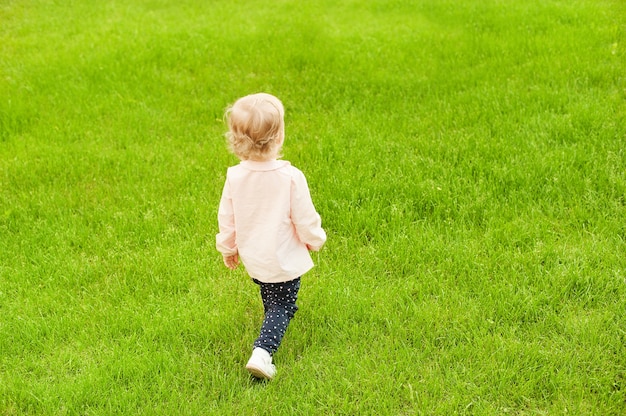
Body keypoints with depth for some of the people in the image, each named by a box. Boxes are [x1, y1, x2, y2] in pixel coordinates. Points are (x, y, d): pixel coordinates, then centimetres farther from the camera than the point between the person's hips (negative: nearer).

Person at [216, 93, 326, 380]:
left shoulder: (234, 176, -14)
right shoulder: (291, 177, -25)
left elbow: (226, 219, -2)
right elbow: (305, 219, -15)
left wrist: (228, 248, 15)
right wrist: (315, 240, 6)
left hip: (252, 257, 5)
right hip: (284, 259, -4)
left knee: (270, 298, 30)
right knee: (282, 306, 8)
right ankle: (262, 351, -8)